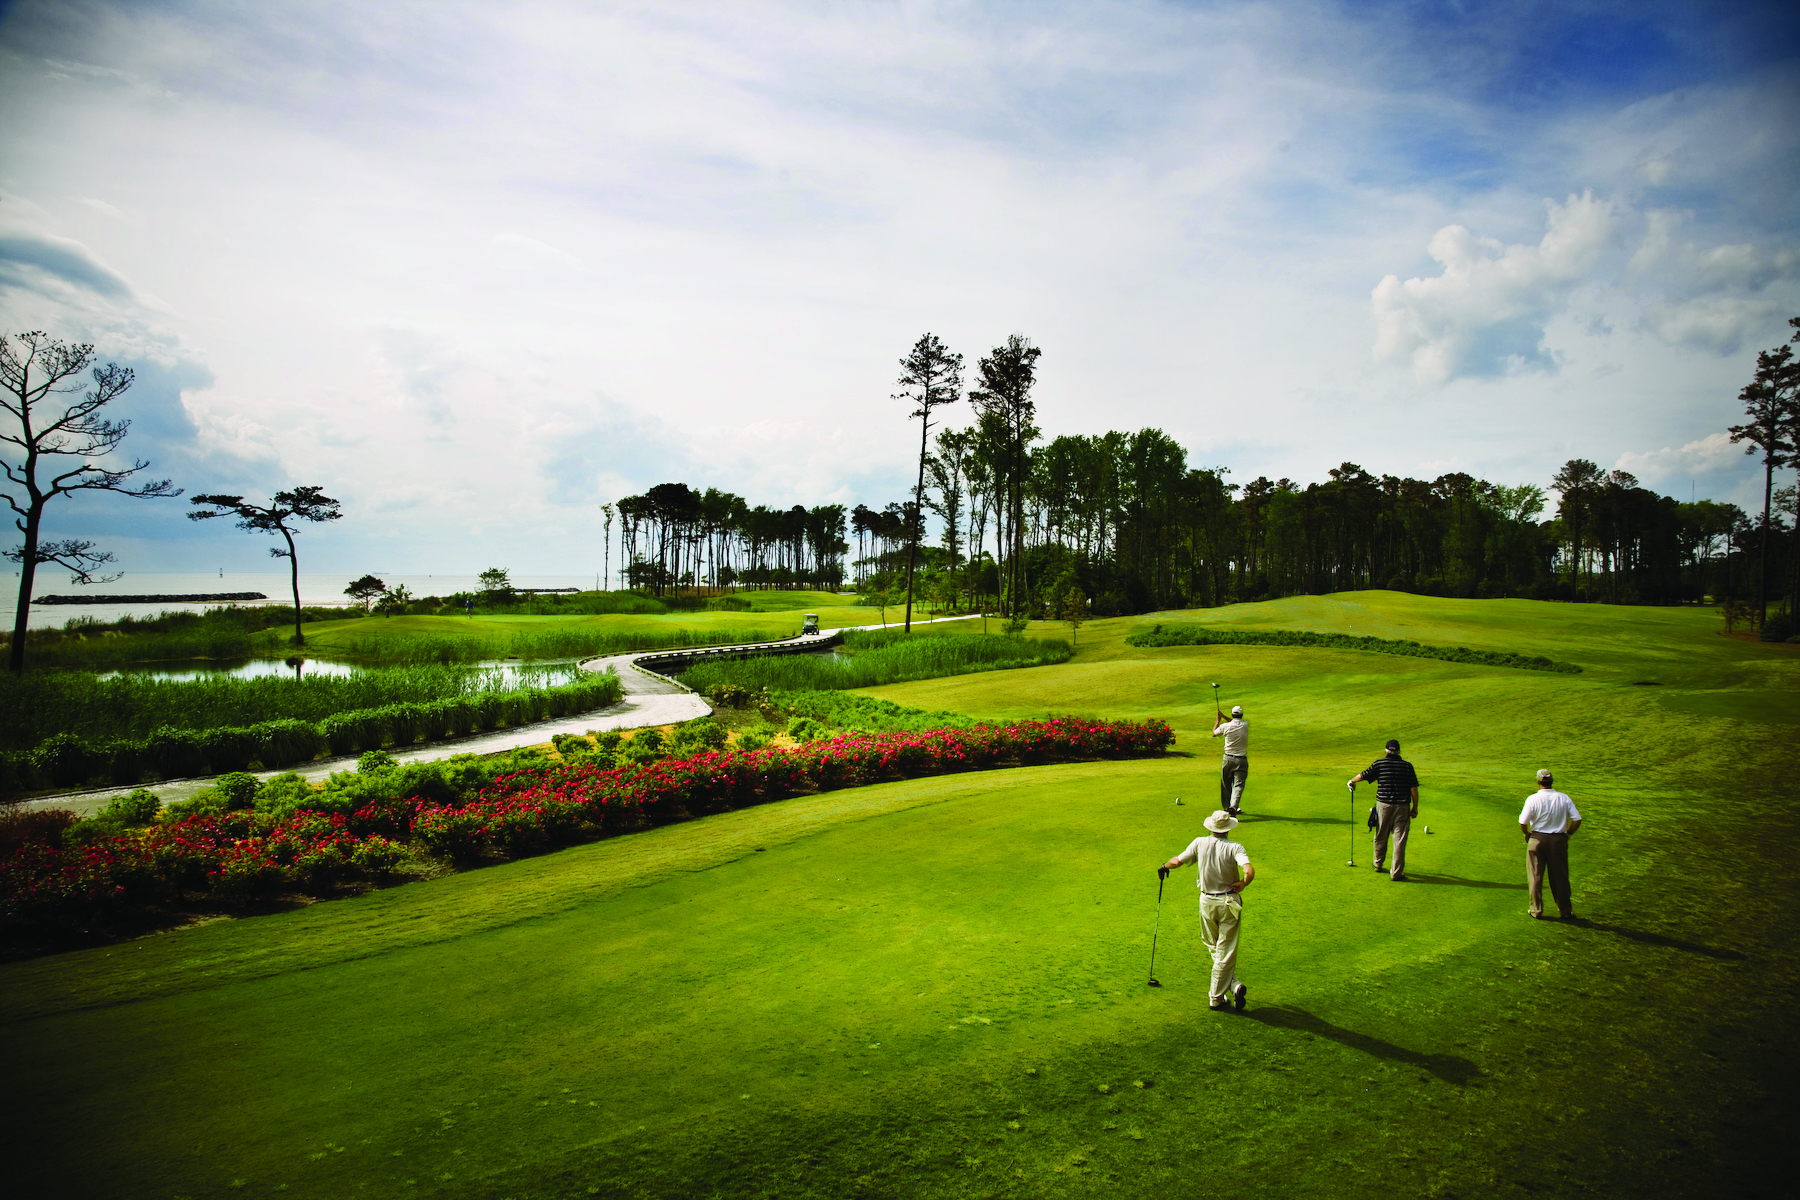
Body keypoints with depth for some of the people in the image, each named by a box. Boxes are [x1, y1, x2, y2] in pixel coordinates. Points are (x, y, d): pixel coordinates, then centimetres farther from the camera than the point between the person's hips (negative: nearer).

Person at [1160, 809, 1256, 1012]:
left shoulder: (1199, 844, -6)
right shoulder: (1234, 848, -13)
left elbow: (1178, 861, -2)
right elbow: (1249, 871, -27)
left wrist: (1165, 866, 19)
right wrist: (1241, 885, -8)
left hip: (1207, 902, 2)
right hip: (1229, 903, -2)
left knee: (1213, 947, 19)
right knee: (1225, 951, 5)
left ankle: (1233, 984, 9)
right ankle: (1217, 999, 6)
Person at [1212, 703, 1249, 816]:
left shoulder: (1225, 726, -9)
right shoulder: (1246, 725, -4)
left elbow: (1214, 733, 11)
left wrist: (1218, 720, 21)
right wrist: (1223, 716, 21)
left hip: (1228, 759, 0)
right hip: (1241, 760, 0)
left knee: (1226, 784, 13)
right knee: (1238, 784, -4)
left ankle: (1226, 807, 19)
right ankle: (1234, 806, -22)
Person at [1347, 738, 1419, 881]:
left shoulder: (1379, 764, -2)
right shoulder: (1407, 766, -2)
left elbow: (1363, 776, 9)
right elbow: (1414, 788, -3)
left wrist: (1351, 781, 29)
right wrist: (1415, 807, 6)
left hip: (1383, 805, 1)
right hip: (1402, 806, -1)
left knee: (1381, 837, 17)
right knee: (1399, 840, 0)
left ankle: (1378, 864, 35)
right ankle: (1397, 873, 0)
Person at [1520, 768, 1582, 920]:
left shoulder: (1533, 799, -12)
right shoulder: (1564, 798, -4)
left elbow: (1522, 822, -15)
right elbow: (1577, 819, -6)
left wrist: (1526, 834, 4)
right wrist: (1567, 834, 9)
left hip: (1537, 839, -2)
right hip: (1558, 840, 2)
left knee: (1535, 876, 9)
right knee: (1560, 877, 12)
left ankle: (1536, 910, 15)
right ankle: (1566, 911, 19)